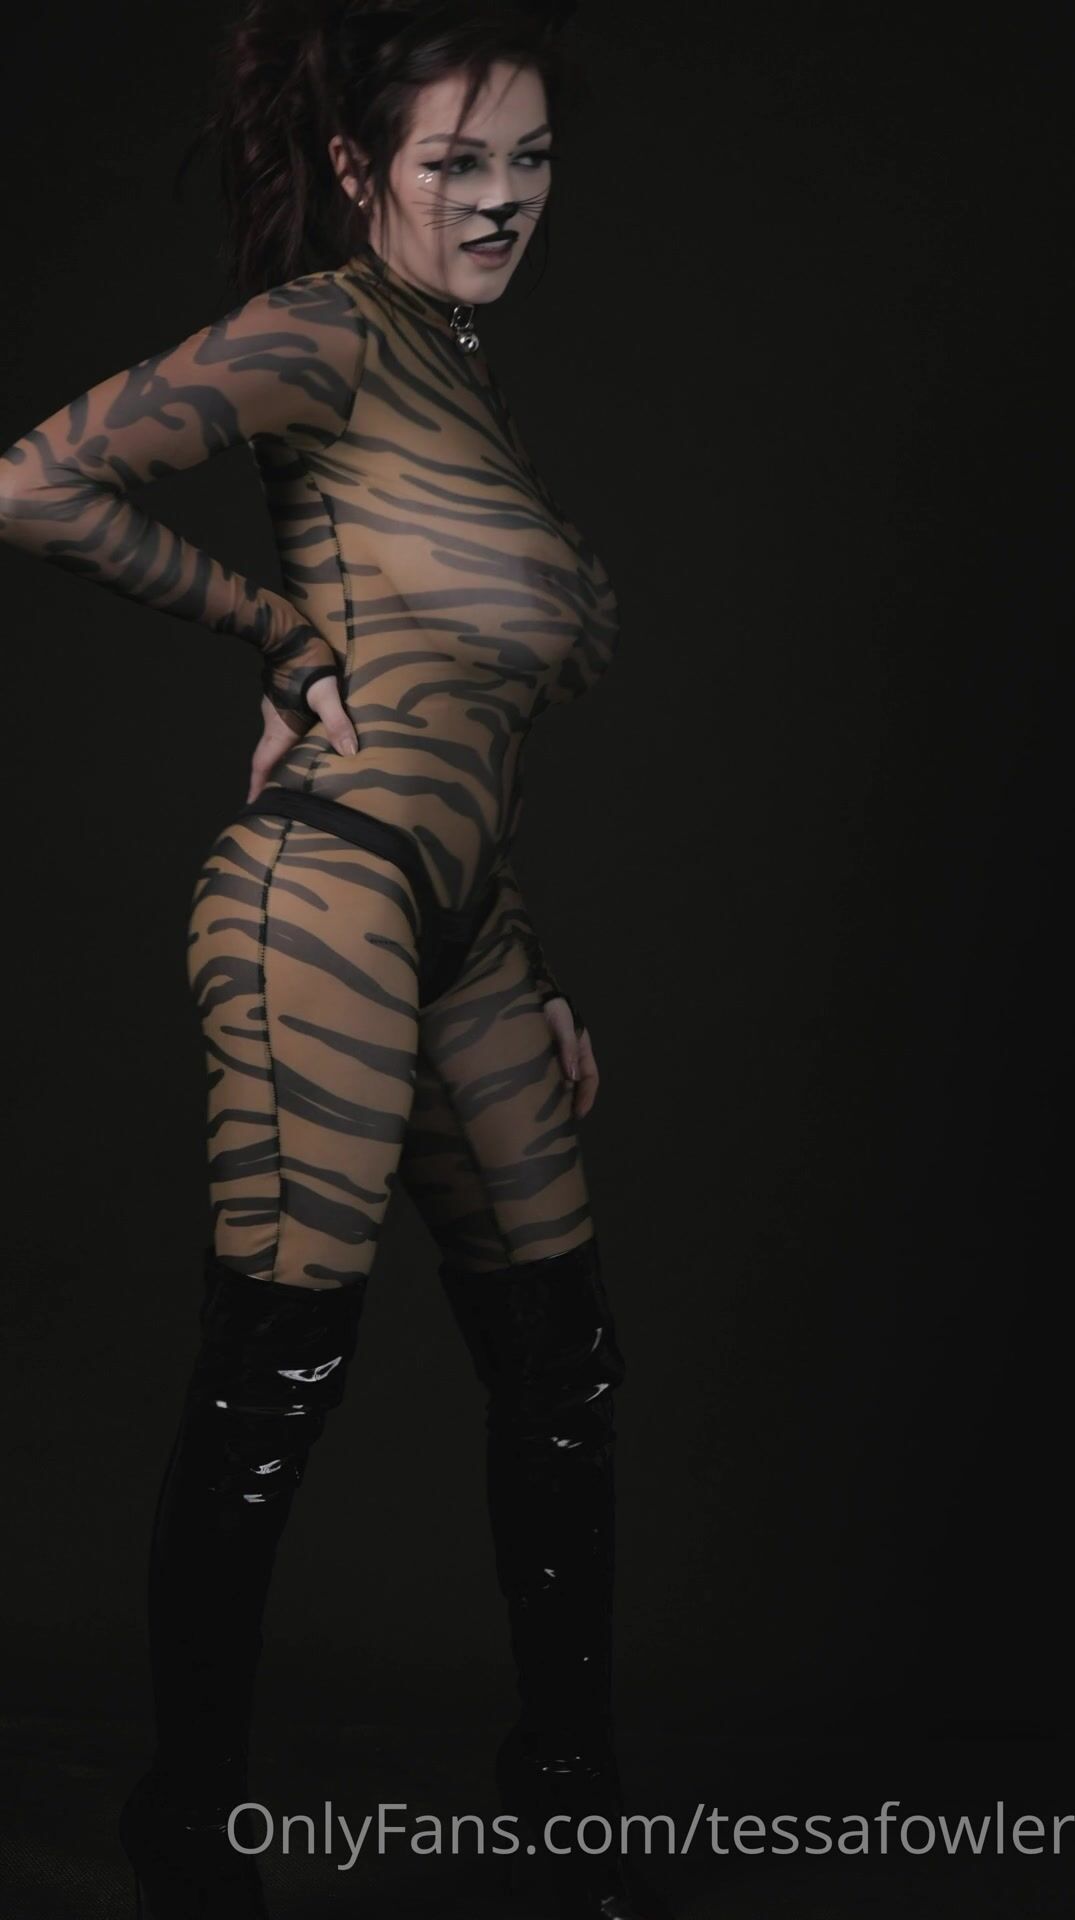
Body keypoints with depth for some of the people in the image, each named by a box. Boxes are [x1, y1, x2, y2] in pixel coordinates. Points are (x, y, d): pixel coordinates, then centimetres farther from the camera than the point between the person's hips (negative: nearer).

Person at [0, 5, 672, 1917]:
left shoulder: (460, 361, 22)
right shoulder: (327, 329, -4)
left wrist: (532, 973, 21)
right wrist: (272, 621, -3)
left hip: (462, 914, 9)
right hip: (337, 886, -9)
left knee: (560, 1354, 13)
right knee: (278, 1362, -2)